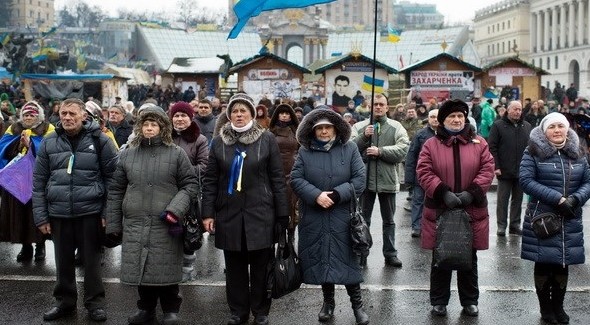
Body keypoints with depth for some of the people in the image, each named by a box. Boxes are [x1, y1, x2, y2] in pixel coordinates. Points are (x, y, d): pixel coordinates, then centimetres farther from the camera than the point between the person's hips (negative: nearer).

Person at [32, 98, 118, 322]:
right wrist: (41, 216, 1)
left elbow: (112, 178, -2)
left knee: (91, 260, 7)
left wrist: (108, 212, -7)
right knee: (63, 261, 13)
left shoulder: (99, 140, -4)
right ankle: (64, 301, 29)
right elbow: (39, 182, 6)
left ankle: (95, 303, 21)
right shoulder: (49, 143, 4)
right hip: (58, 213, 3)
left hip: (90, 212, -3)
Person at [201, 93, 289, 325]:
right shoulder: (218, 142, 5)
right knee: (234, 267, 10)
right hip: (229, 214, 2)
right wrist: (208, 213, -1)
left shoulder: (267, 140, -1)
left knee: (260, 266, 6)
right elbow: (210, 181, 6)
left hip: (260, 214, -2)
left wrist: (282, 215, -3)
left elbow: (277, 179, -1)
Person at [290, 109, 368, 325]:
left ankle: (357, 304, 12)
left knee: (347, 259, 1)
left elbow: (359, 180, -4)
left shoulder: (349, 149, 1)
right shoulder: (305, 151, 3)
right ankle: (328, 302, 23)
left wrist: (336, 195, -16)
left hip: (342, 216, -1)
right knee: (321, 258, 8)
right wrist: (316, 195, -18)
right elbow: (296, 179, -3)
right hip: (314, 217, 1)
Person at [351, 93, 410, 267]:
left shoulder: (396, 127, 2)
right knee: (363, 219, 9)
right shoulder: (359, 127, 3)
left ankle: (390, 253, 21)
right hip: (365, 178, 0)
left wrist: (380, 151, -18)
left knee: (389, 220, 12)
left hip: (387, 179, 0)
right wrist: (363, 136, -19)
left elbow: (403, 149, -11)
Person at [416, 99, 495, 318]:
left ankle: (470, 301, 25)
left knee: (469, 258, 12)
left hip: (472, 211, 1)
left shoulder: (478, 143, 4)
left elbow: (487, 170, -2)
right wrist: (444, 193, -20)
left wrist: (471, 192, -16)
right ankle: (438, 301, 20)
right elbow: (424, 173, -8)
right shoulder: (431, 145, 0)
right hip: (439, 211, -1)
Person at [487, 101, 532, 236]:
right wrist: (496, 167, -12)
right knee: (503, 200, 2)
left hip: (522, 171, 4)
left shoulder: (527, 126, 10)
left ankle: (515, 225, 19)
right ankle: (501, 226, 9)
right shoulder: (498, 126, -2)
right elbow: (492, 147, -6)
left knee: (518, 199, 10)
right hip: (504, 171, -4)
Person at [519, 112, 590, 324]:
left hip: (569, 221, 4)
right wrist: (557, 199, -19)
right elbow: (526, 180, -14)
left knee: (563, 264, 10)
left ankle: (558, 306, 25)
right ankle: (545, 308, 20)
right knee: (544, 264, 4)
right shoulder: (534, 152, -5)